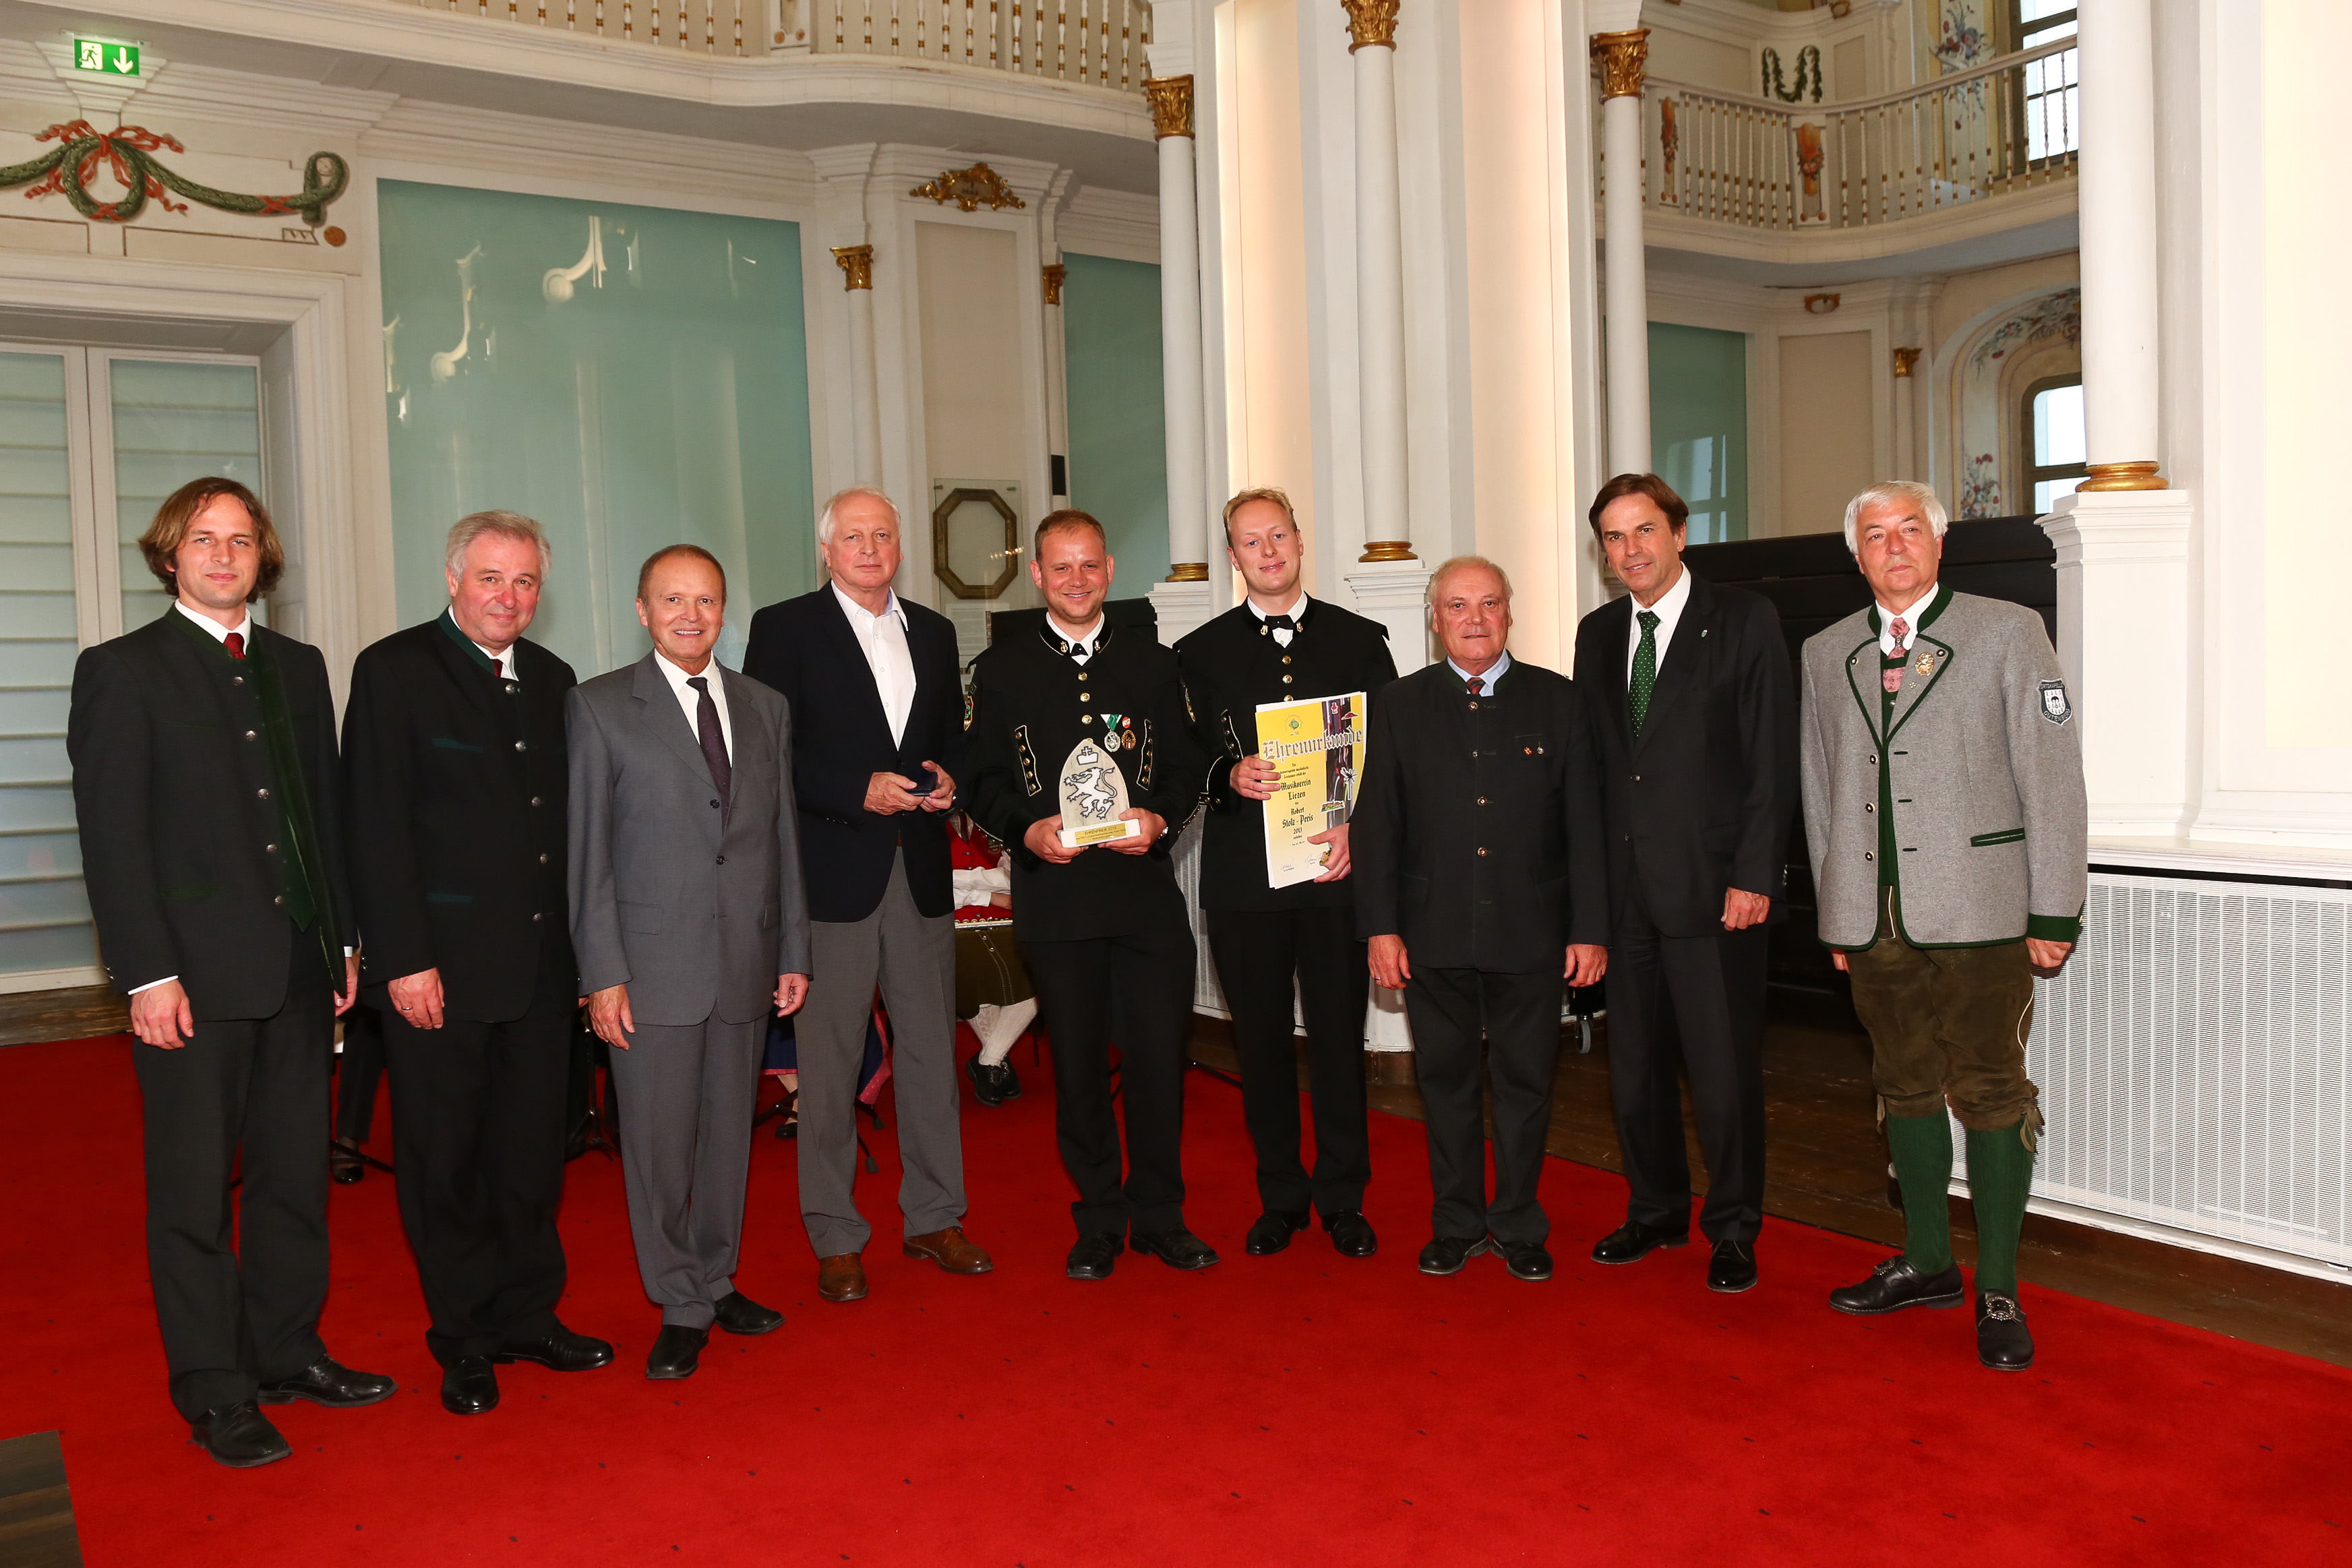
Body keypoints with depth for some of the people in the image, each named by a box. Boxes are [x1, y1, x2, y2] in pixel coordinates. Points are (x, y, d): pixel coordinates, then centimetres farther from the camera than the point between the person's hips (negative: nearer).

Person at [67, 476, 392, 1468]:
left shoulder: (299, 668, 13)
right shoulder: (122, 670, -3)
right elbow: (111, 835, -8)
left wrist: (343, 937, 10)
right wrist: (147, 973, -13)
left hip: (298, 970, 5)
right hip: (192, 977, -5)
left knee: (295, 1176, 12)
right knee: (196, 1191, 5)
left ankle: (288, 1354, 27)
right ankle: (215, 1392, 17)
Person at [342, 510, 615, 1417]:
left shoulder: (552, 680, 11)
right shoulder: (394, 671, -5)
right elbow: (375, 827, -10)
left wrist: (584, 949, 9)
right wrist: (403, 959, -15)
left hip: (540, 967, 5)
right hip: (439, 968, -5)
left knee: (533, 1153, 13)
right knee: (443, 1160, 7)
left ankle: (529, 1317, 28)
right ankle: (466, 1341, 21)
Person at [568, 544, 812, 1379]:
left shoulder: (766, 707, 11)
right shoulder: (599, 707, -1)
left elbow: (784, 836, 12)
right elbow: (587, 849, -4)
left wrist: (795, 952, 8)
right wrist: (602, 973, -9)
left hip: (747, 964, 4)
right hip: (653, 964, -4)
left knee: (729, 1132, 13)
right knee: (659, 1143, 2)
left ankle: (718, 1282, 30)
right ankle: (681, 1308, 18)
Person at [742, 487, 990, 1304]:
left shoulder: (933, 632, 15)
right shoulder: (784, 627, -1)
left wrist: (948, 777, -1)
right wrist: (860, 792, -17)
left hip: (922, 868, 5)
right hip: (831, 871, -5)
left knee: (932, 1049, 10)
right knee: (830, 1061, 2)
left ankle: (934, 1218, 23)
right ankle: (835, 1238, 14)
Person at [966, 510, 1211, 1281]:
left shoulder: (1153, 663, 11)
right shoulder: (1000, 669, 7)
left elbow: (1185, 767, 10)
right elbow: (984, 781, 6)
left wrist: (1159, 819, -10)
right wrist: (1027, 829, -13)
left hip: (1145, 885, 1)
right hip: (1054, 892, 0)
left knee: (1160, 1057, 1)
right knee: (1077, 1064, 7)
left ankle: (1160, 1216, 19)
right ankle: (1099, 1222, 22)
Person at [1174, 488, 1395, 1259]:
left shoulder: (1360, 639, 8)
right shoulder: (1202, 651, 9)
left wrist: (1358, 828, -9)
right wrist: (1230, 777, -14)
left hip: (1336, 869, 0)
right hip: (1244, 876, 1)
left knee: (1339, 1036, 4)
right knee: (1260, 1040, 7)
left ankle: (1343, 1199, 18)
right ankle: (1280, 1197, 21)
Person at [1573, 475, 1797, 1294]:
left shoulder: (1744, 620, -2)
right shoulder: (1597, 634, 13)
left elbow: (1773, 757, -6)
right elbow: (1592, 760, 13)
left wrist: (1754, 877, -13)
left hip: (1713, 889, -5)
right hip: (1626, 889, 5)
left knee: (1725, 1072, 1)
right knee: (1634, 1066, 11)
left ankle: (1733, 1228, 19)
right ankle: (1657, 1211, 30)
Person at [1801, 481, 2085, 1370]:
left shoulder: (2007, 632, 1)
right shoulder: (1825, 654, 12)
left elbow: (2054, 779, -2)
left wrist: (2054, 913, -7)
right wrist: (1835, 913, 11)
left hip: (1978, 913, -4)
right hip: (1874, 920, 4)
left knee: (1991, 1096, -1)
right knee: (1905, 1090, 13)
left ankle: (1998, 1293, 11)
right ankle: (1927, 1263, 27)